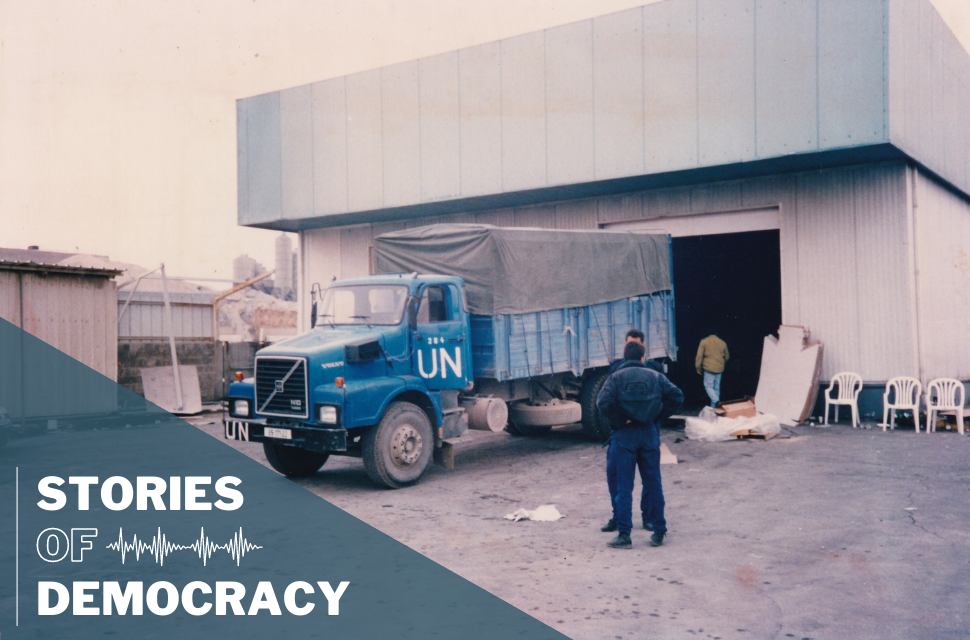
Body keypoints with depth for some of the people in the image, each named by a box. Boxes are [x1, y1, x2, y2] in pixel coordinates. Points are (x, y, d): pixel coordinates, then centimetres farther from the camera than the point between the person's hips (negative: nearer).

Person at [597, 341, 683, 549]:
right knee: (653, 484, 11)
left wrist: (620, 420, -7)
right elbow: (676, 396, -3)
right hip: (649, 434, 2)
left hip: (624, 436, -2)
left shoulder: (616, 377, -3)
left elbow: (604, 402, -18)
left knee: (624, 486, 3)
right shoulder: (654, 376, 4)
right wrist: (658, 417, 2)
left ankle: (624, 535, 2)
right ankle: (659, 532, 16)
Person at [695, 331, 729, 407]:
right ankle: (714, 406, 12)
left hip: (709, 368, -4)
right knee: (716, 388, 10)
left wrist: (698, 368, 1)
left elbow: (699, 356, -6)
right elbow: (727, 356, 18)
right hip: (719, 369, 4)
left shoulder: (704, 342, -2)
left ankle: (716, 401, -25)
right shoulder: (723, 343, 9)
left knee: (708, 386, -2)